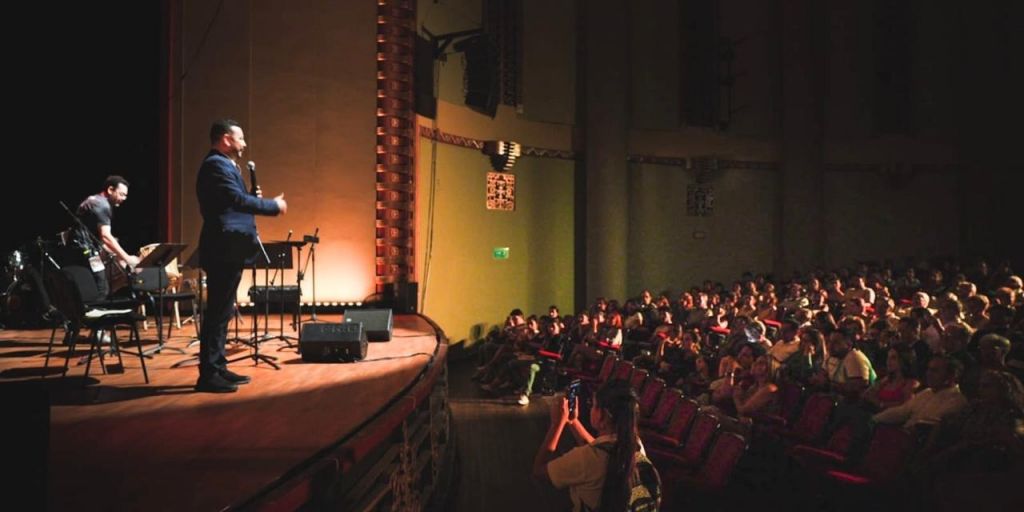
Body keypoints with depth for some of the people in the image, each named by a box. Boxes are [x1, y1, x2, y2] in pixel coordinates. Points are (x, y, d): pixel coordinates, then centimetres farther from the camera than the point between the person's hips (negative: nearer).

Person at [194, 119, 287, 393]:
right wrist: (273, 206, -13)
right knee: (218, 312, -8)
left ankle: (217, 368, 20)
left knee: (221, 312, 13)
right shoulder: (216, 164, -12)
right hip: (223, 250, -11)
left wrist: (252, 198, 2)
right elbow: (238, 200, -23)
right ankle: (208, 374, -3)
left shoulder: (223, 164, 21)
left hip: (228, 249, 11)